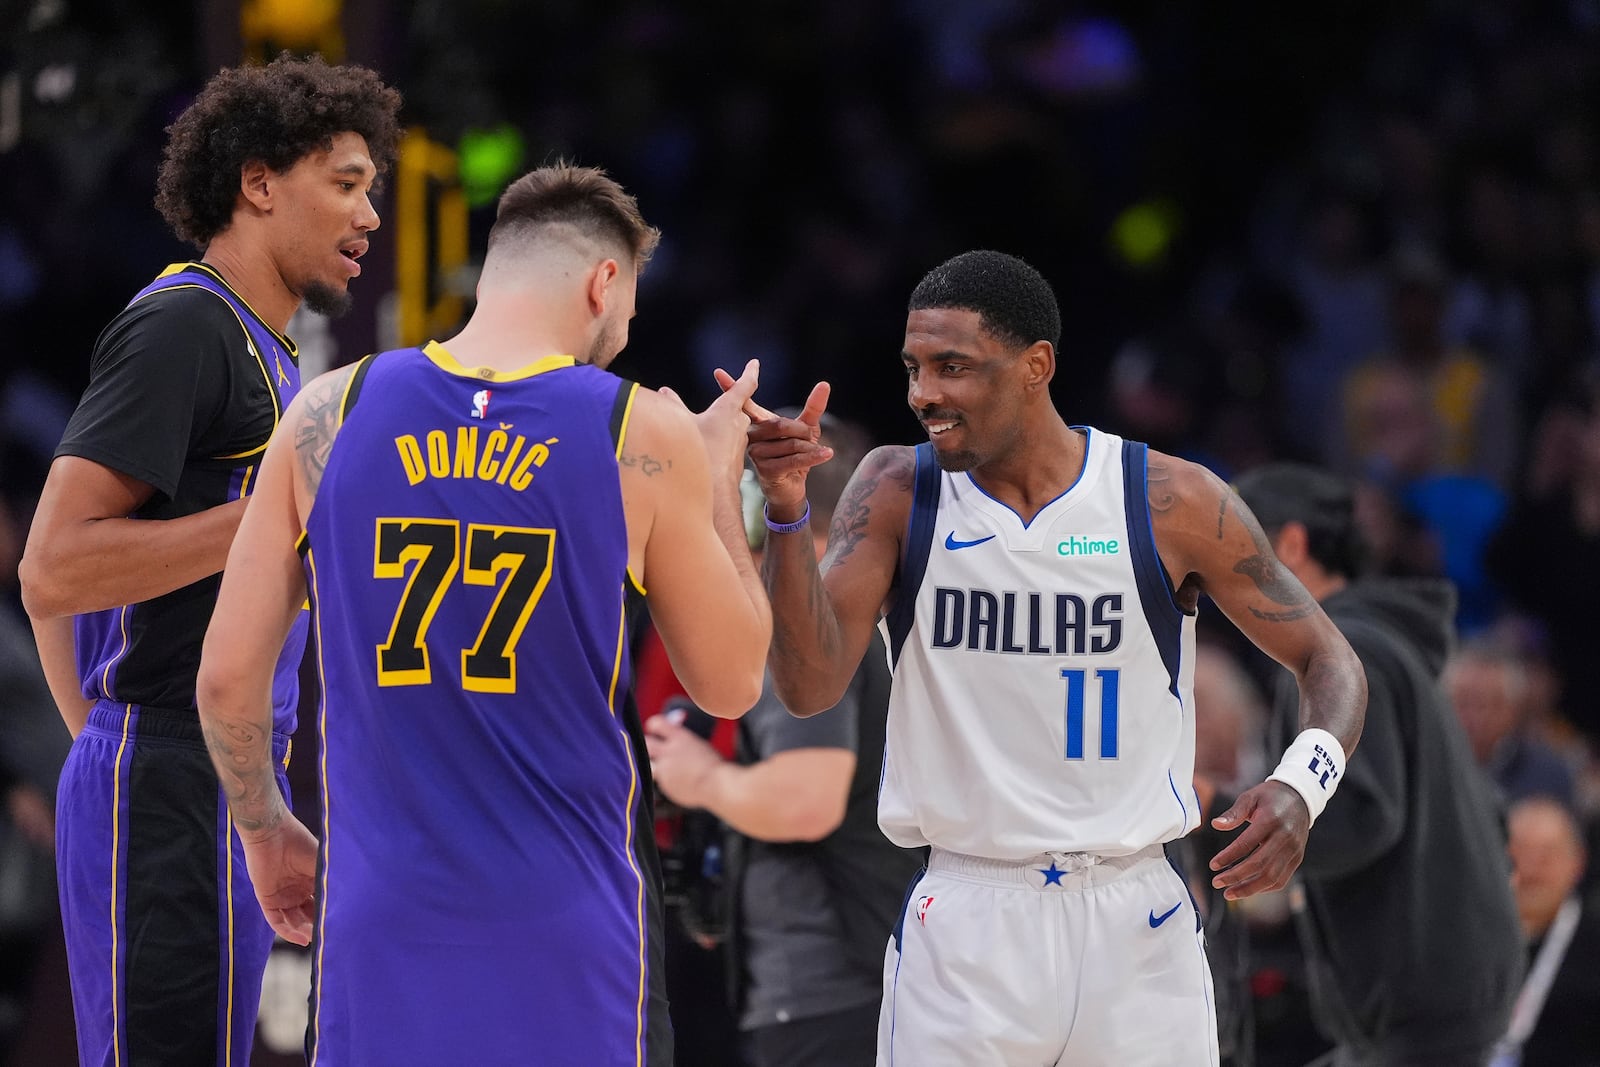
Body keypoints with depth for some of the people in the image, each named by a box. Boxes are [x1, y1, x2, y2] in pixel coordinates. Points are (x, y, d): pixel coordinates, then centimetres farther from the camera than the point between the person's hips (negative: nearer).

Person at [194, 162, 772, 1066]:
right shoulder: (645, 439, -4)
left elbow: (228, 675, 3)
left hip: (383, 917, 2)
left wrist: (264, 827, 20)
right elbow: (731, 683, 5)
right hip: (570, 923, -2)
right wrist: (720, 478, 17)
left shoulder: (329, 416, 1)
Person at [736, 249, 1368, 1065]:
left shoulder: (1172, 502, -4)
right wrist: (786, 511, -24)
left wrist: (1301, 786, -16)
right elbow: (809, 687, -10)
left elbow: (1328, 662, 5)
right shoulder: (896, 493, 0)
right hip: (965, 929, 0)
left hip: (1137, 924, 0)